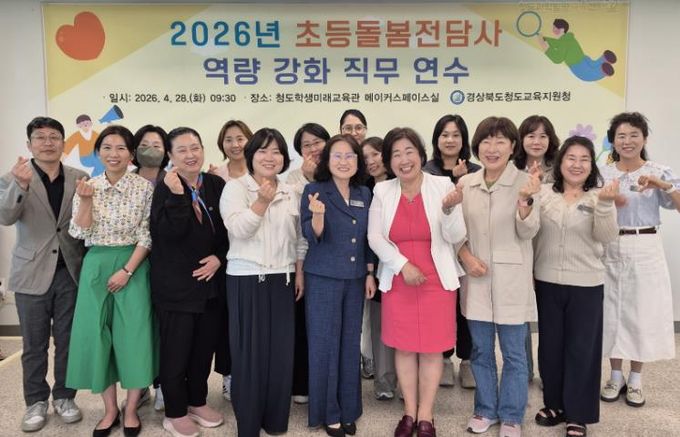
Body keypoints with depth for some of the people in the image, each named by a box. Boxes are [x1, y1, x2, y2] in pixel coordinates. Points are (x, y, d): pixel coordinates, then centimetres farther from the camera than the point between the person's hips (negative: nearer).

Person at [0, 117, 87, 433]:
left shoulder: (80, 178, 3)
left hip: (71, 271, 1)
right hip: (33, 273, -1)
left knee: (68, 341, 11)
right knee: (34, 345, 10)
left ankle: (64, 397, 26)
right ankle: (36, 402, 25)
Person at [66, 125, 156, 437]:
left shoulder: (144, 187, -4)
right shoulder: (87, 188, 4)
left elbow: (147, 236, -6)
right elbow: (79, 233, -1)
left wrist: (127, 271, -13)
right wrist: (85, 201, -14)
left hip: (133, 266, -2)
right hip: (96, 267, 3)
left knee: (133, 334, 0)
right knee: (98, 335, 6)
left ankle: (131, 410, 17)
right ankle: (110, 410, 21)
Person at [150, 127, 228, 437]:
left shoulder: (217, 185, 3)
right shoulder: (165, 189, -8)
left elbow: (229, 230, 8)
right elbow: (170, 233, -22)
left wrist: (219, 257, -6)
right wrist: (177, 195, -29)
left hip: (212, 283, 5)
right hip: (176, 286, -4)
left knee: (205, 348, 15)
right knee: (176, 351, 5)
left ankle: (197, 402, 34)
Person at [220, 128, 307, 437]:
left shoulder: (291, 193, 10)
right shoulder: (235, 187, -2)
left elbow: (300, 239, 14)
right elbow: (238, 229, -15)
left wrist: (300, 273, 7)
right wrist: (262, 201, -23)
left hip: (282, 280, 4)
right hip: (246, 280, -4)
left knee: (281, 350, 7)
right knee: (249, 351, 2)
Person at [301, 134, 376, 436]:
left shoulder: (364, 193, 6)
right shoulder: (314, 190, -8)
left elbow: (367, 238, 12)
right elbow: (312, 237, -15)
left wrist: (370, 274, 8)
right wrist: (318, 214, -34)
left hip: (355, 279, 5)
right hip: (323, 279, -4)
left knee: (351, 344, 12)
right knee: (325, 344, 4)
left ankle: (348, 410, 26)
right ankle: (328, 413, 18)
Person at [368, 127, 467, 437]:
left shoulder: (442, 186, -6)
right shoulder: (382, 191, -1)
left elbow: (456, 237, -7)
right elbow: (375, 237, -1)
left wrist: (449, 210, -26)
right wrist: (403, 265, -12)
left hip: (436, 280, -1)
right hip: (397, 280, 2)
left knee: (431, 348, 7)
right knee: (404, 346, 10)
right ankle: (409, 412, 27)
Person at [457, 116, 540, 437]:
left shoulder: (525, 182, -7)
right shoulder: (465, 183, 3)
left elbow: (527, 233, -12)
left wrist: (525, 201, -30)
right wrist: (466, 256, -7)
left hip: (511, 280, -3)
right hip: (477, 277, 3)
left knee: (513, 353, 8)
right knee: (481, 350, 15)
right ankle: (486, 409, 32)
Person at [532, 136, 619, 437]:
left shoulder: (598, 197, -3)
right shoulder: (544, 193, 1)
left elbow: (607, 237, -14)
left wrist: (605, 204, -27)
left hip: (586, 284, -2)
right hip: (547, 282, 2)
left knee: (581, 348, 7)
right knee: (550, 345, 13)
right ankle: (555, 404, 32)